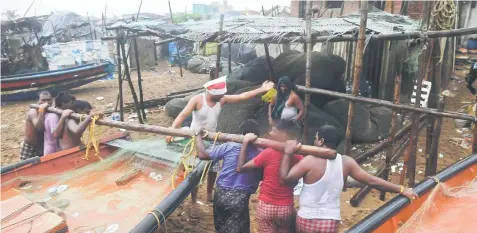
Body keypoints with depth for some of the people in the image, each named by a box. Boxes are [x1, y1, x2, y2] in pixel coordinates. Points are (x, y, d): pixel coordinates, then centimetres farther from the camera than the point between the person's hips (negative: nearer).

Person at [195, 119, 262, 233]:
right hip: (240, 198, -2)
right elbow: (262, 178, 7)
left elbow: (202, 155, -4)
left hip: (221, 193, 2)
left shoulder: (229, 147, -7)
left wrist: (198, 135, 10)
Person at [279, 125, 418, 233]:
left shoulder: (310, 161, -16)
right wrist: (402, 190, 9)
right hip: (331, 221, 3)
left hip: (307, 220, -3)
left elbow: (285, 178, -15)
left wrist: (288, 153, -7)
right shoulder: (346, 162, -3)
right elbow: (371, 181, 0)